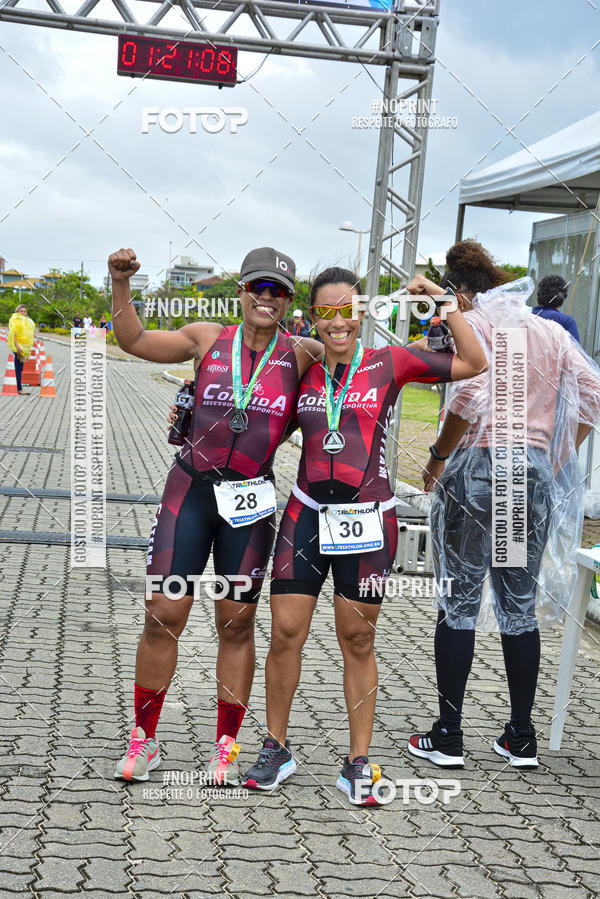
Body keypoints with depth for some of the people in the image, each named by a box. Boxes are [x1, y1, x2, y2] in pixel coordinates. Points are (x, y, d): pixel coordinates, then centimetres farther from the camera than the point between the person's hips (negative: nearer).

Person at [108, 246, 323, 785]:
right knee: (163, 615, 0)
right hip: (191, 489, 0)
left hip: (250, 500, 0)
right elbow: (134, 340, 9)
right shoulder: (209, 339, 4)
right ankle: (143, 740, 17)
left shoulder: (301, 354, 2)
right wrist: (121, 284, -3)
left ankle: (226, 746, 22)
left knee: (237, 623, 7)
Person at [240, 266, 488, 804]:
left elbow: (474, 363, 2)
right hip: (307, 514, 2)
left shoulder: (389, 364, 0)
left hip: (367, 518, -2)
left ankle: (358, 764, 19)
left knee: (358, 641, 7)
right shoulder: (301, 370, 7)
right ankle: (276, 749, 20)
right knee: (285, 633, 1)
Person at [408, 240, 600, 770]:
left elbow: (472, 396, -20)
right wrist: (557, 456, 12)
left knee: (460, 602, 3)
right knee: (521, 606, 12)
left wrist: (438, 459, -10)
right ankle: (522, 739, 19)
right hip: (535, 474, 5)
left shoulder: (472, 322, -4)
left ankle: (448, 737, 10)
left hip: (477, 469, -5)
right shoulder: (550, 331, 12)